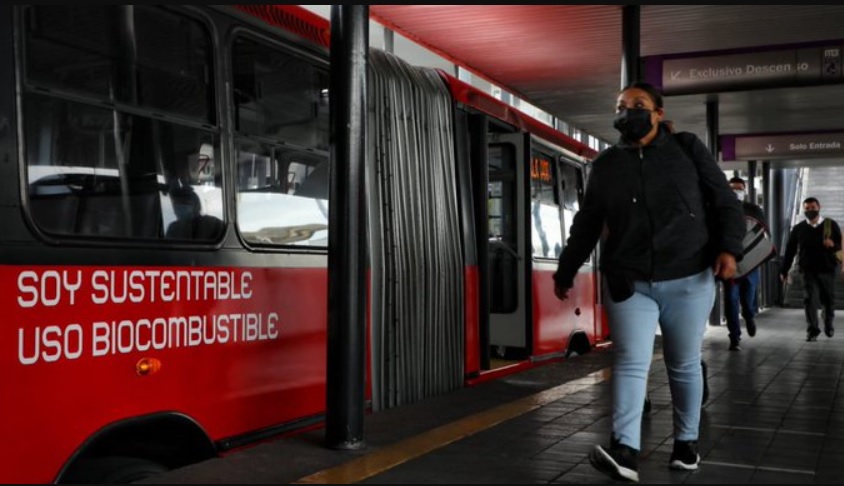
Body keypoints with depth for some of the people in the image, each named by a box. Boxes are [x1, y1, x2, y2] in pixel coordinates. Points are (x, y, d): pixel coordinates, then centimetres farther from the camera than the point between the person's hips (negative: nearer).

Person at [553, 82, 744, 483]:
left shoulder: (688, 148, 4)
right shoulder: (605, 165, 10)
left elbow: (726, 203, 4)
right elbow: (586, 224, 16)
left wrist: (729, 247, -12)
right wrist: (565, 272, 18)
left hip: (688, 281, -1)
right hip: (629, 283, 1)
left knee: (684, 365, 9)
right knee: (630, 362, -11)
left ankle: (686, 442, 24)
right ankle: (624, 451, -19)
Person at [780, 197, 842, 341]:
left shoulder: (831, 225, 3)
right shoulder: (798, 228, 4)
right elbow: (790, 250, 6)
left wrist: (833, 245, -19)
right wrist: (785, 270, 5)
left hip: (827, 269, 1)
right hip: (809, 271, -1)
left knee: (829, 299, 11)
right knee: (810, 299, -12)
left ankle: (828, 325, 36)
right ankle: (812, 330, -8)